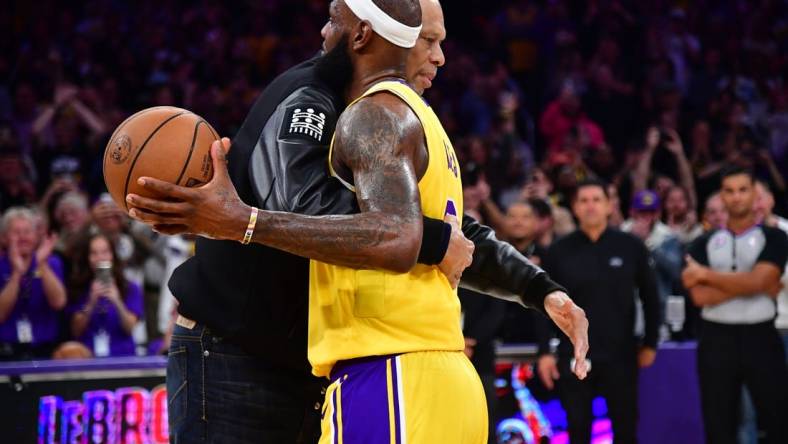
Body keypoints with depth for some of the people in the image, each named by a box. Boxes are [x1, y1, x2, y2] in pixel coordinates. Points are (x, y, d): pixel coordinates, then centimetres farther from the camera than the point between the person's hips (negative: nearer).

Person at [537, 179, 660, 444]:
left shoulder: (631, 247, -1)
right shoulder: (558, 252, 0)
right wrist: (544, 351, -4)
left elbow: (649, 297, 5)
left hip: (621, 354, 0)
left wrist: (650, 343, 4)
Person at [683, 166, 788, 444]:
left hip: (760, 337, -2)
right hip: (717, 339, 2)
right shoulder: (705, 243, 7)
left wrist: (706, 275, -9)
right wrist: (755, 286, -12)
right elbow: (700, 296, -7)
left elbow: (758, 281, -15)